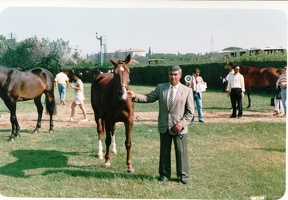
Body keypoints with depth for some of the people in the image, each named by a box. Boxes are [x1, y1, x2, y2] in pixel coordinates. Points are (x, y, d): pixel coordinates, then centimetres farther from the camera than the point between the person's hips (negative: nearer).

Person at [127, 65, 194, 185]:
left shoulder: (187, 91, -3)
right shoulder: (161, 88, 4)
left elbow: (190, 111, -4)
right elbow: (149, 98, -2)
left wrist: (182, 123, -15)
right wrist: (135, 96, -18)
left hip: (179, 128, -2)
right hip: (164, 127, 3)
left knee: (181, 152, 5)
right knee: (164, 152, 12)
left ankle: (183, 176, 19)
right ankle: (164, 175, 26)